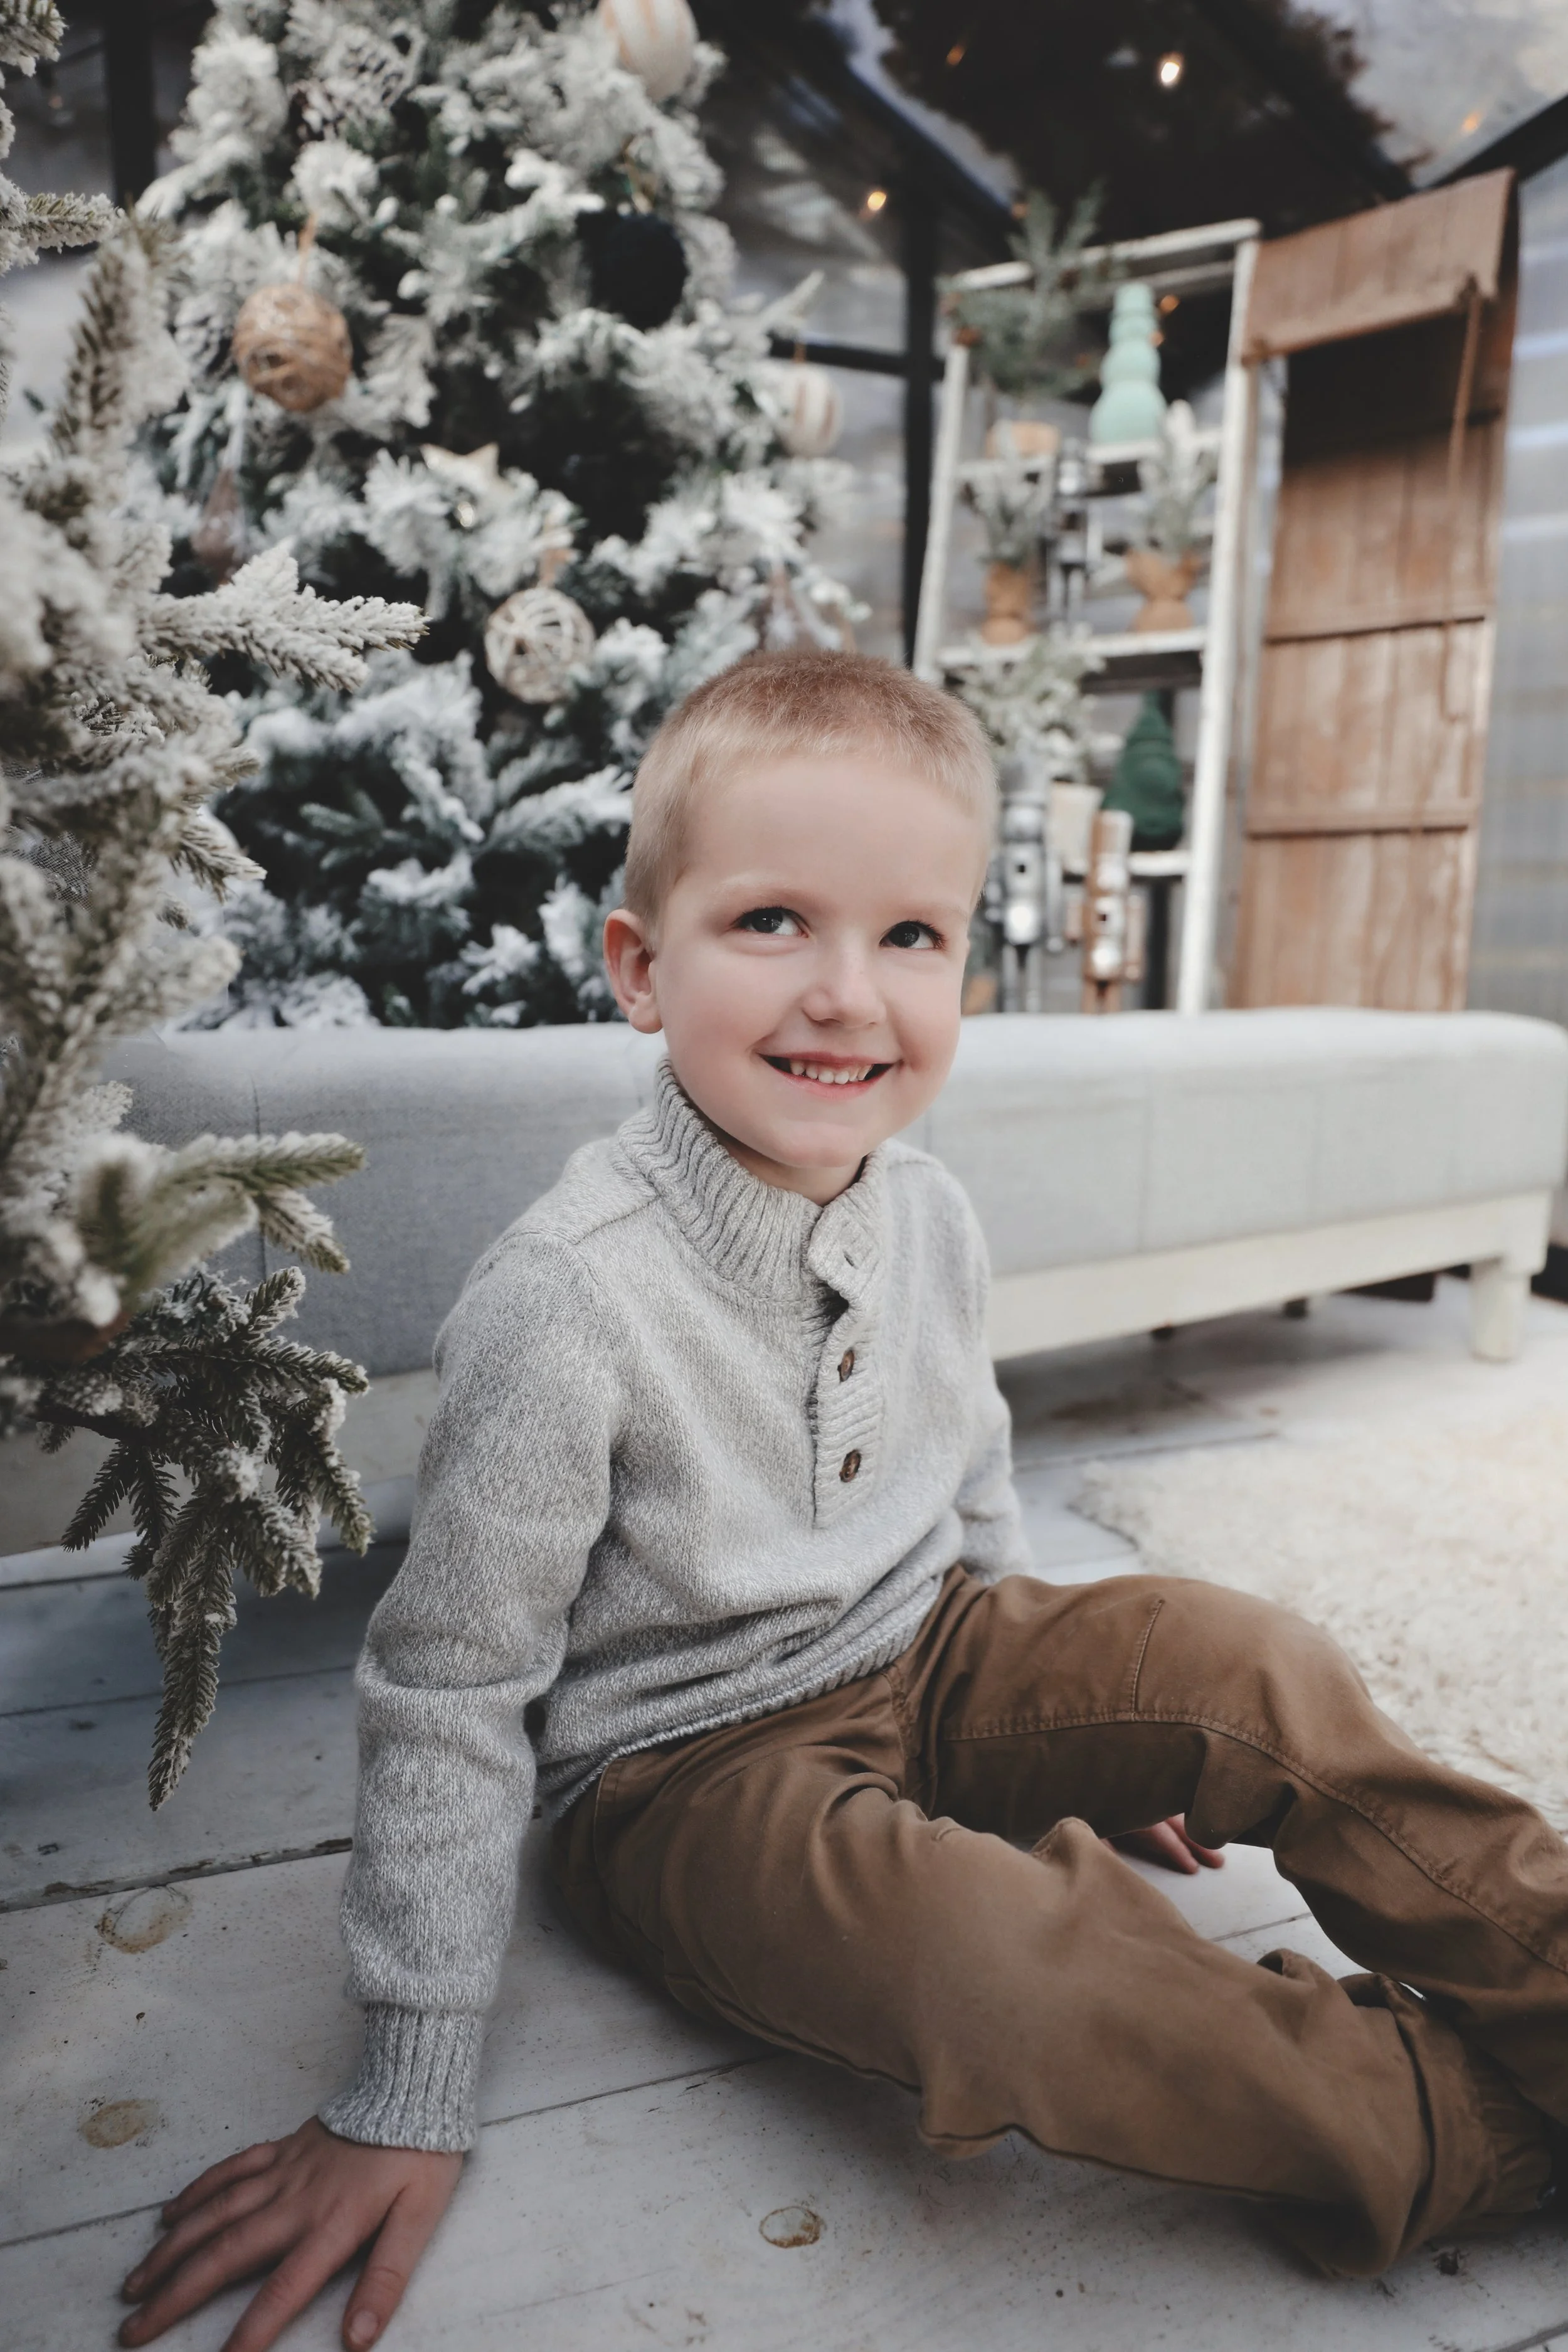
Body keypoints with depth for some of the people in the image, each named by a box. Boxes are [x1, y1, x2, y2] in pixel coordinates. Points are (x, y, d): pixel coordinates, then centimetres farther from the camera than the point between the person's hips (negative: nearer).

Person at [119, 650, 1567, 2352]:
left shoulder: (929, 1217, -6)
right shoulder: (567, 1302, -25)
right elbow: (449, 1699, -17)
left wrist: (1069, 1708, 20)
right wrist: (404, 2103, -11)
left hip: (930, 1656, 6)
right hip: (689, 1767, -6)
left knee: (1259, 1671, -16)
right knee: (1010, 1956, -31)